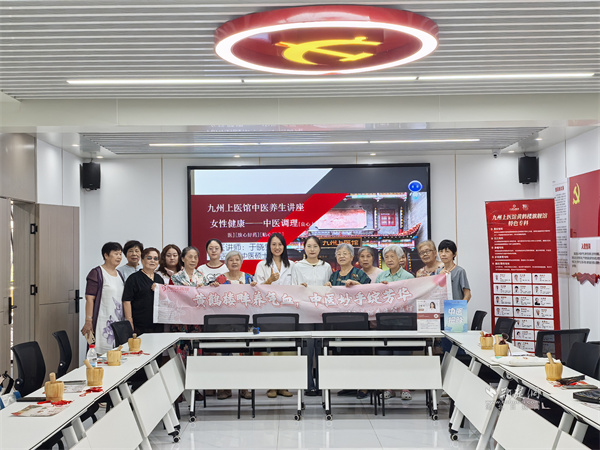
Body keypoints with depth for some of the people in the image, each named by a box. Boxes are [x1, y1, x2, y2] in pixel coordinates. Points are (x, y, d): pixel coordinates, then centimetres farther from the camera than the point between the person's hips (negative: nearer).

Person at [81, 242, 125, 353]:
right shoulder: (96, 273, -6)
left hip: (118, 322, 7)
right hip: (102, 323, -7)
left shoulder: (119, 274, 16)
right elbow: (90, 299, -11)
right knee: (102, 354, -9)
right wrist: (88, 321, -17)